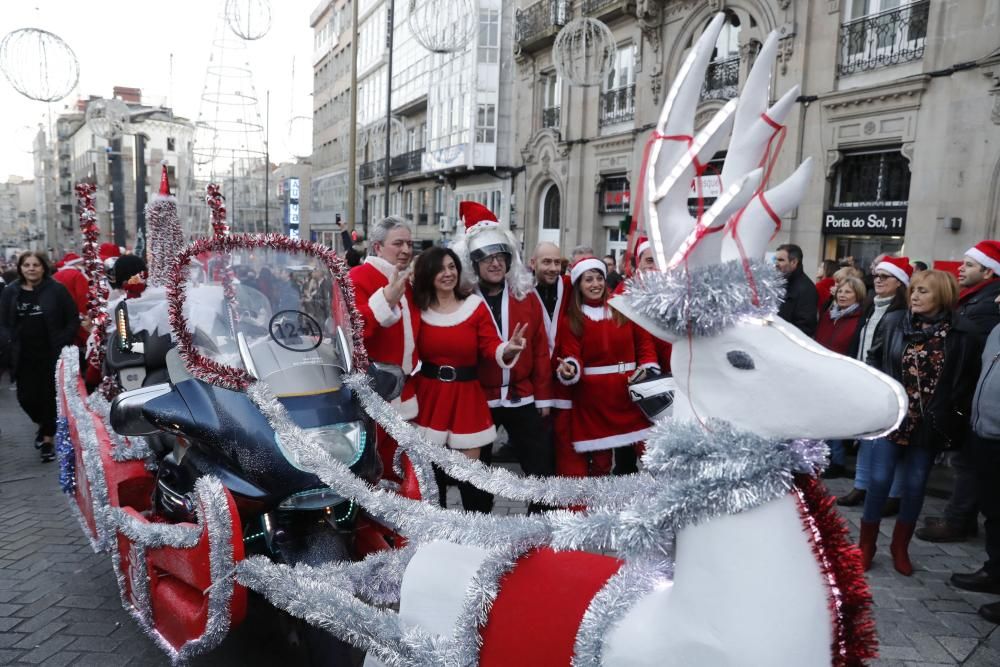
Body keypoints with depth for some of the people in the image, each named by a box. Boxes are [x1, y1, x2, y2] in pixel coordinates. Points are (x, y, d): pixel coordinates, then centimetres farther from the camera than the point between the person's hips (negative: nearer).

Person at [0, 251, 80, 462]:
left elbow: (73, 319, -2)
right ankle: (43, 424, 34)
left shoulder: (56, 290, -5)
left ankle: (47, 438, 18)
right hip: (23, 356, 3)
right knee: (26, 397, 3)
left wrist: (62, 343, -11)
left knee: (49, 395, 3)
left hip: (51, 354, -3)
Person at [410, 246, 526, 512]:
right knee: (432, 471, 9)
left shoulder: (476, 305, -2)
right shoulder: (419, 309, 1)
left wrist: (508, 349, -30)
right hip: (429, 397, 1)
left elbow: (491, 346, -9)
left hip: (467, 397, -1)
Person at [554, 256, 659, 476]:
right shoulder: (571, 319, 1)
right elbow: (571, 354, -5)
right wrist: (569, 369, -27)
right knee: (599, 454, 4)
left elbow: (644, 342, 9)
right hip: (593, 394, -2)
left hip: (629, 390, 2)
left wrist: (649, 369, -5)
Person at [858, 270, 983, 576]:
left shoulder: (961, 335, -7)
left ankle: (900, 546, 28)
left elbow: (967, 382, -1)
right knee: (879, 480, 1)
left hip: (930, 424, 0)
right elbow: (878, 361, 8)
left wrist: (952, 418, -5)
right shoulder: (895, 323, -1)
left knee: (915, 485, 10)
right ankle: (866, 544, 17)